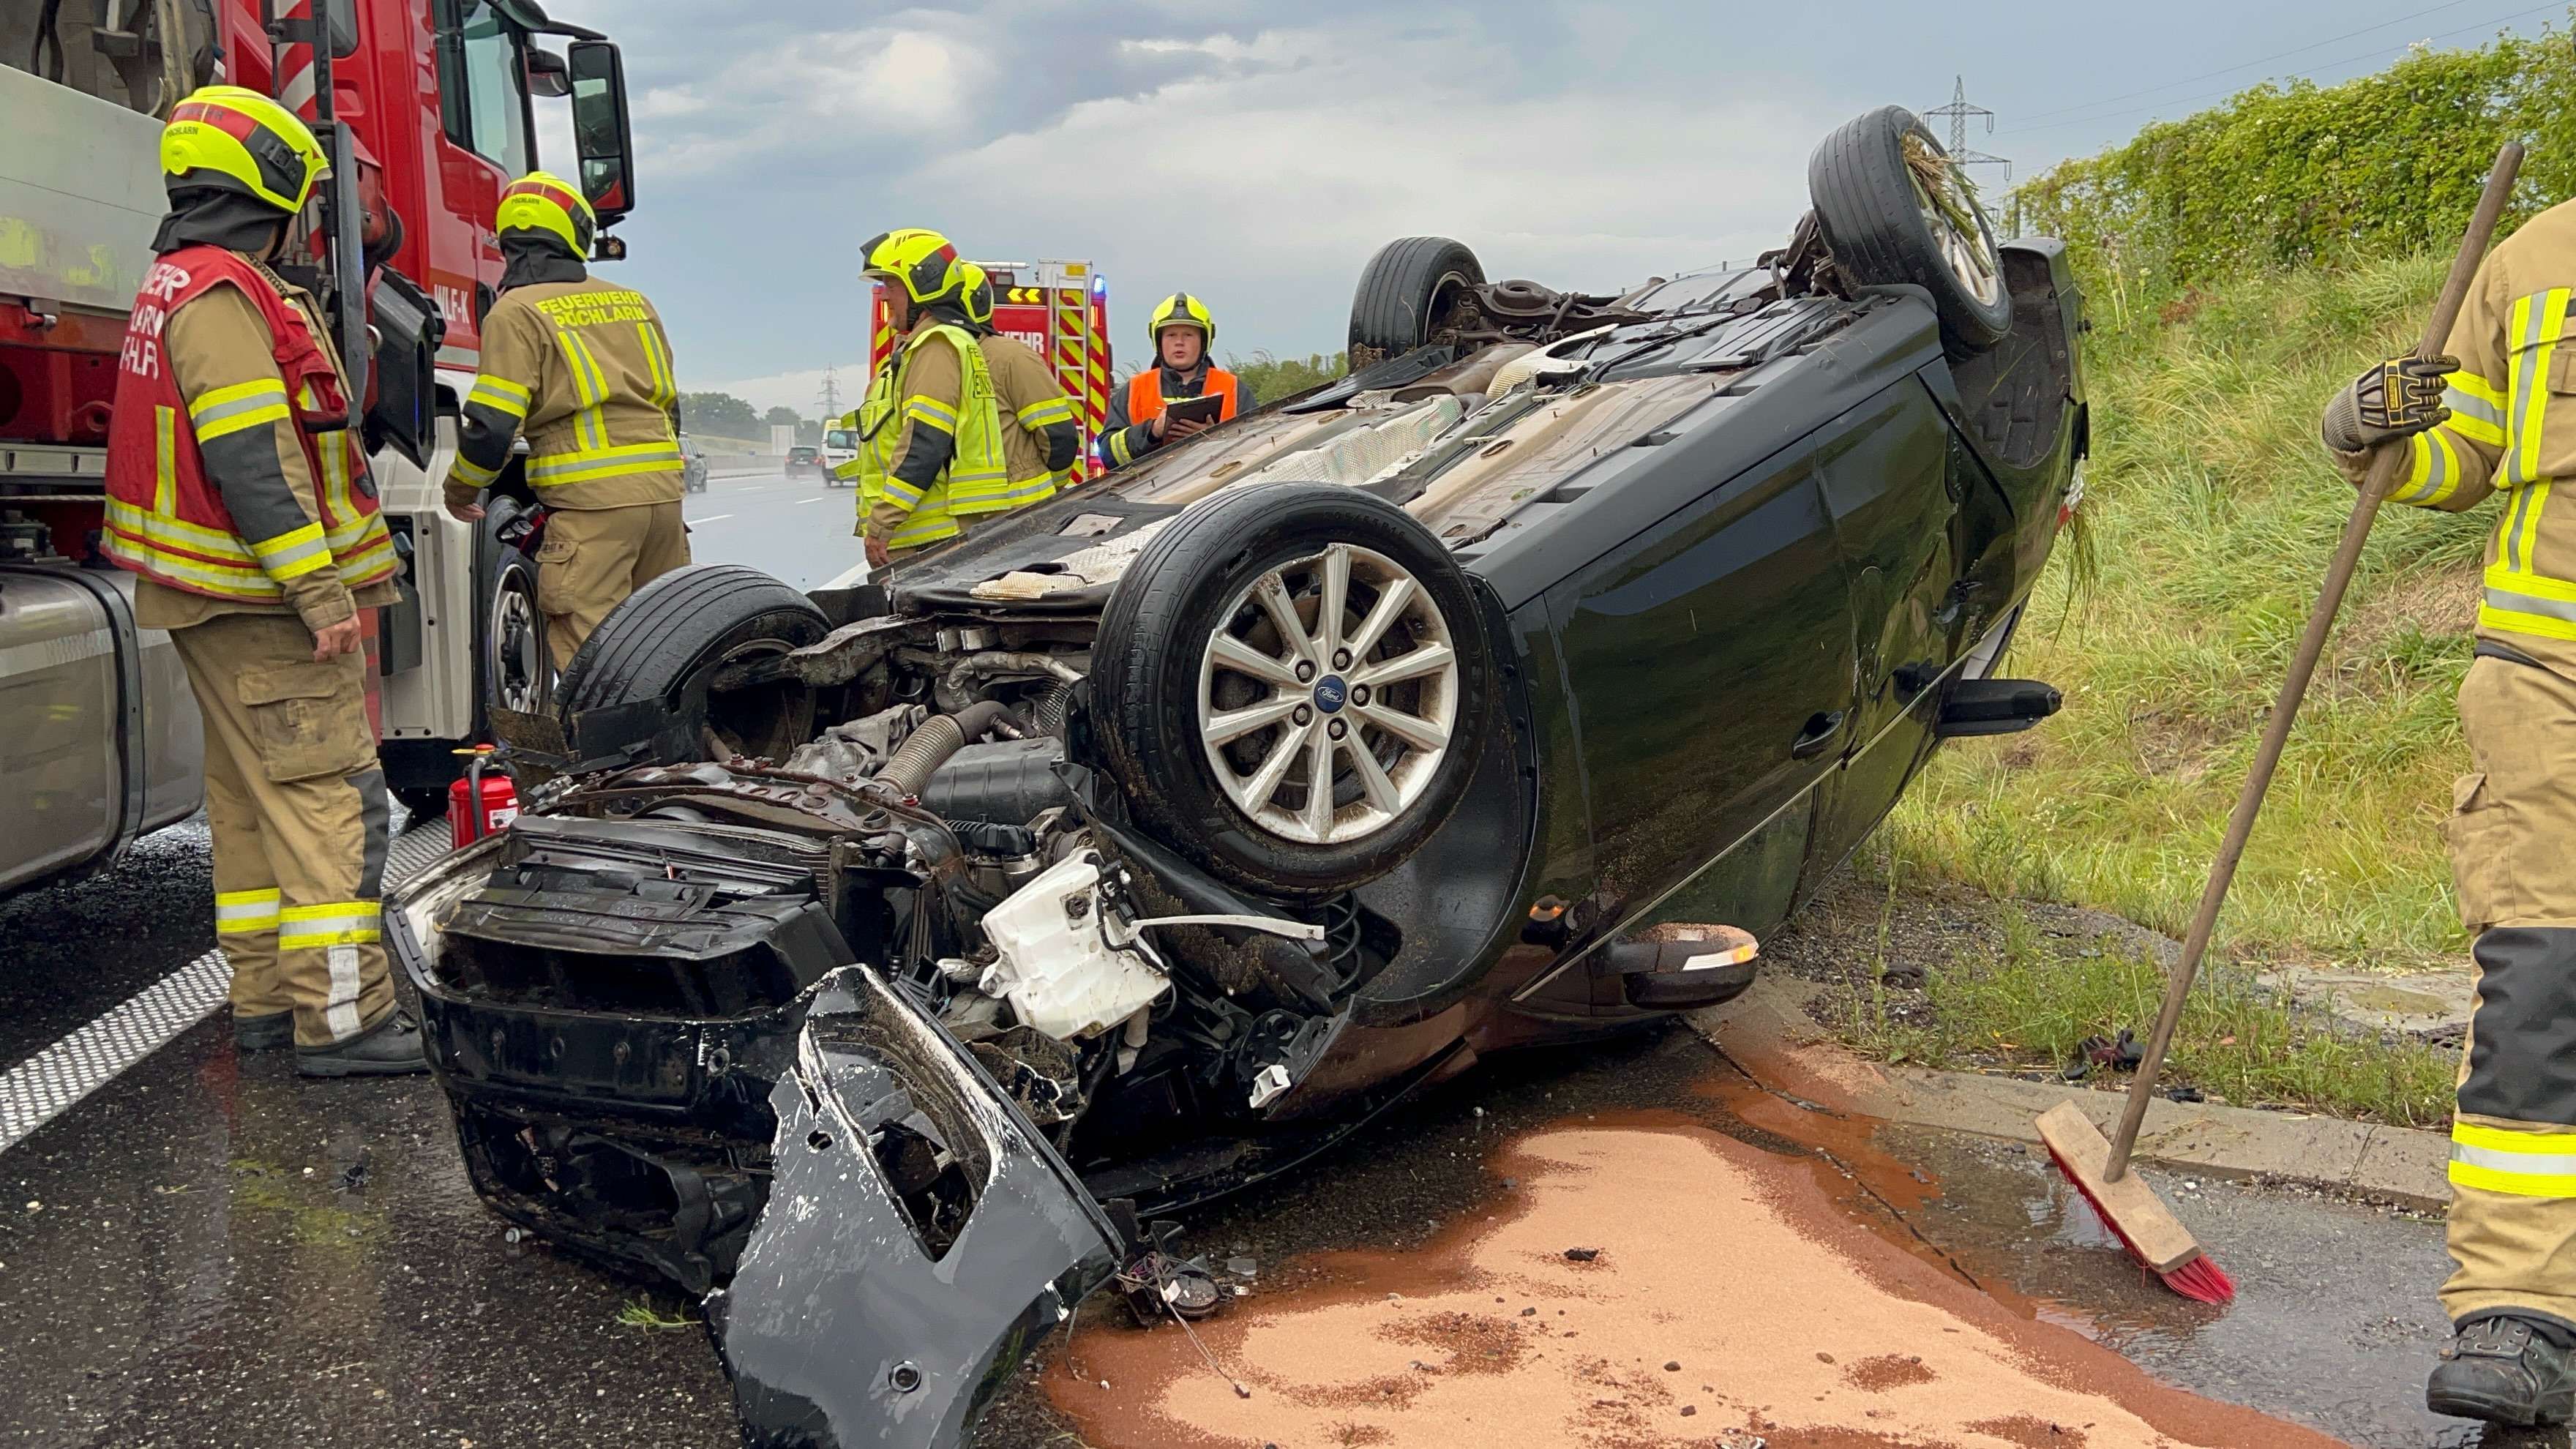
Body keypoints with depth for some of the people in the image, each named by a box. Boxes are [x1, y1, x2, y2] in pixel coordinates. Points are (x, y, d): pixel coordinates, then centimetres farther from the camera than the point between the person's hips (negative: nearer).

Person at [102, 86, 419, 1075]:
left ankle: (269, 999, 21)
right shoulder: (223, 292, -16)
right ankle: (341, 1016, -10)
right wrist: (319, 589, -24)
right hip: (264, 597, -11)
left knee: (250, 798, 14)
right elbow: (251, 458, -24)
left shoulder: (174, 286, 19)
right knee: (331, 793, -10)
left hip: (219, 602, 11)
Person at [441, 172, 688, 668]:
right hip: (664, 491, 6)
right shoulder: (635, 303, 15)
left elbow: (492, 424, -8)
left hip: (590, 500, -6)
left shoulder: (517, 312, -2)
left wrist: (460, 490, 9)